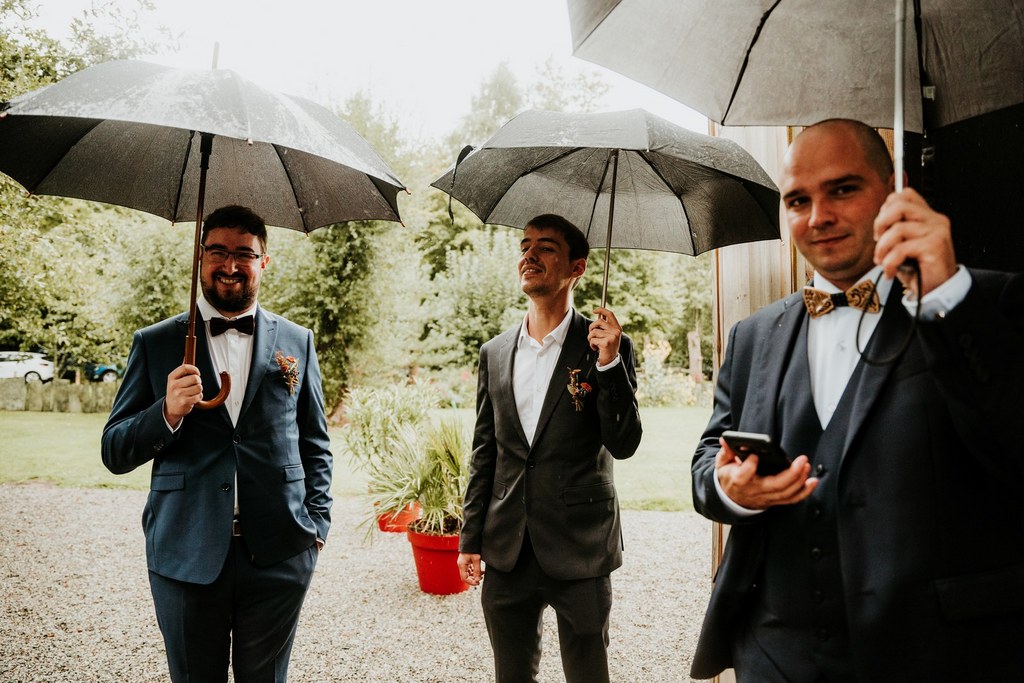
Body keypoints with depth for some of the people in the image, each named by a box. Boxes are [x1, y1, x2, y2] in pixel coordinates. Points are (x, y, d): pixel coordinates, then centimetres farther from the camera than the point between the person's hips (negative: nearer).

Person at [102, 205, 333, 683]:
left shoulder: (296, 342, 6)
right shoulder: (154, 344, 3)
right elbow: (115, 453, 3)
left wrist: (317, 524, 1)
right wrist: (168, 412, -16)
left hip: (277, 554, 1)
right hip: (186, 555, 0)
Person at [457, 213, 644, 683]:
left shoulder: (609, 349, -4)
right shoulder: (495, 353, 7)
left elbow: (624, 444, -11)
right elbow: (484, 454, 10)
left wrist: (608, 362, -21)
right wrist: (470, 539, 9)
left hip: (580, 552, -3)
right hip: (507, 553, 4)